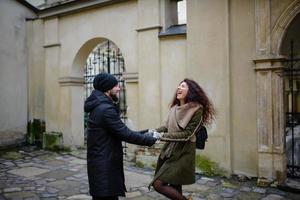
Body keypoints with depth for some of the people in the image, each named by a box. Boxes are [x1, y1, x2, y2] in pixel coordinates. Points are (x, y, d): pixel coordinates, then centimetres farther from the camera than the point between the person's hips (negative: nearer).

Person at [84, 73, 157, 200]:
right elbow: (126, 134, -20)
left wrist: (143, 134, 11)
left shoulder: (99, 107, 12)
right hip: (105, 167, -10)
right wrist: (152, 140, -11)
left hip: (100, 164, 10)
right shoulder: (106, 109, -20)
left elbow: (119, 131, 14)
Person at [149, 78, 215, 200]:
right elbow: (167, 126, 14)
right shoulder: (174, 108, 7)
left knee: (158, 184, -10)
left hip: (182, 152, -6)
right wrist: (155, 131, -5)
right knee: (174, 186, 16)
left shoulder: (197, 109, -12)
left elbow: (187, 134, -17)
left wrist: (162, 136, -19)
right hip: (169, 149, 7)